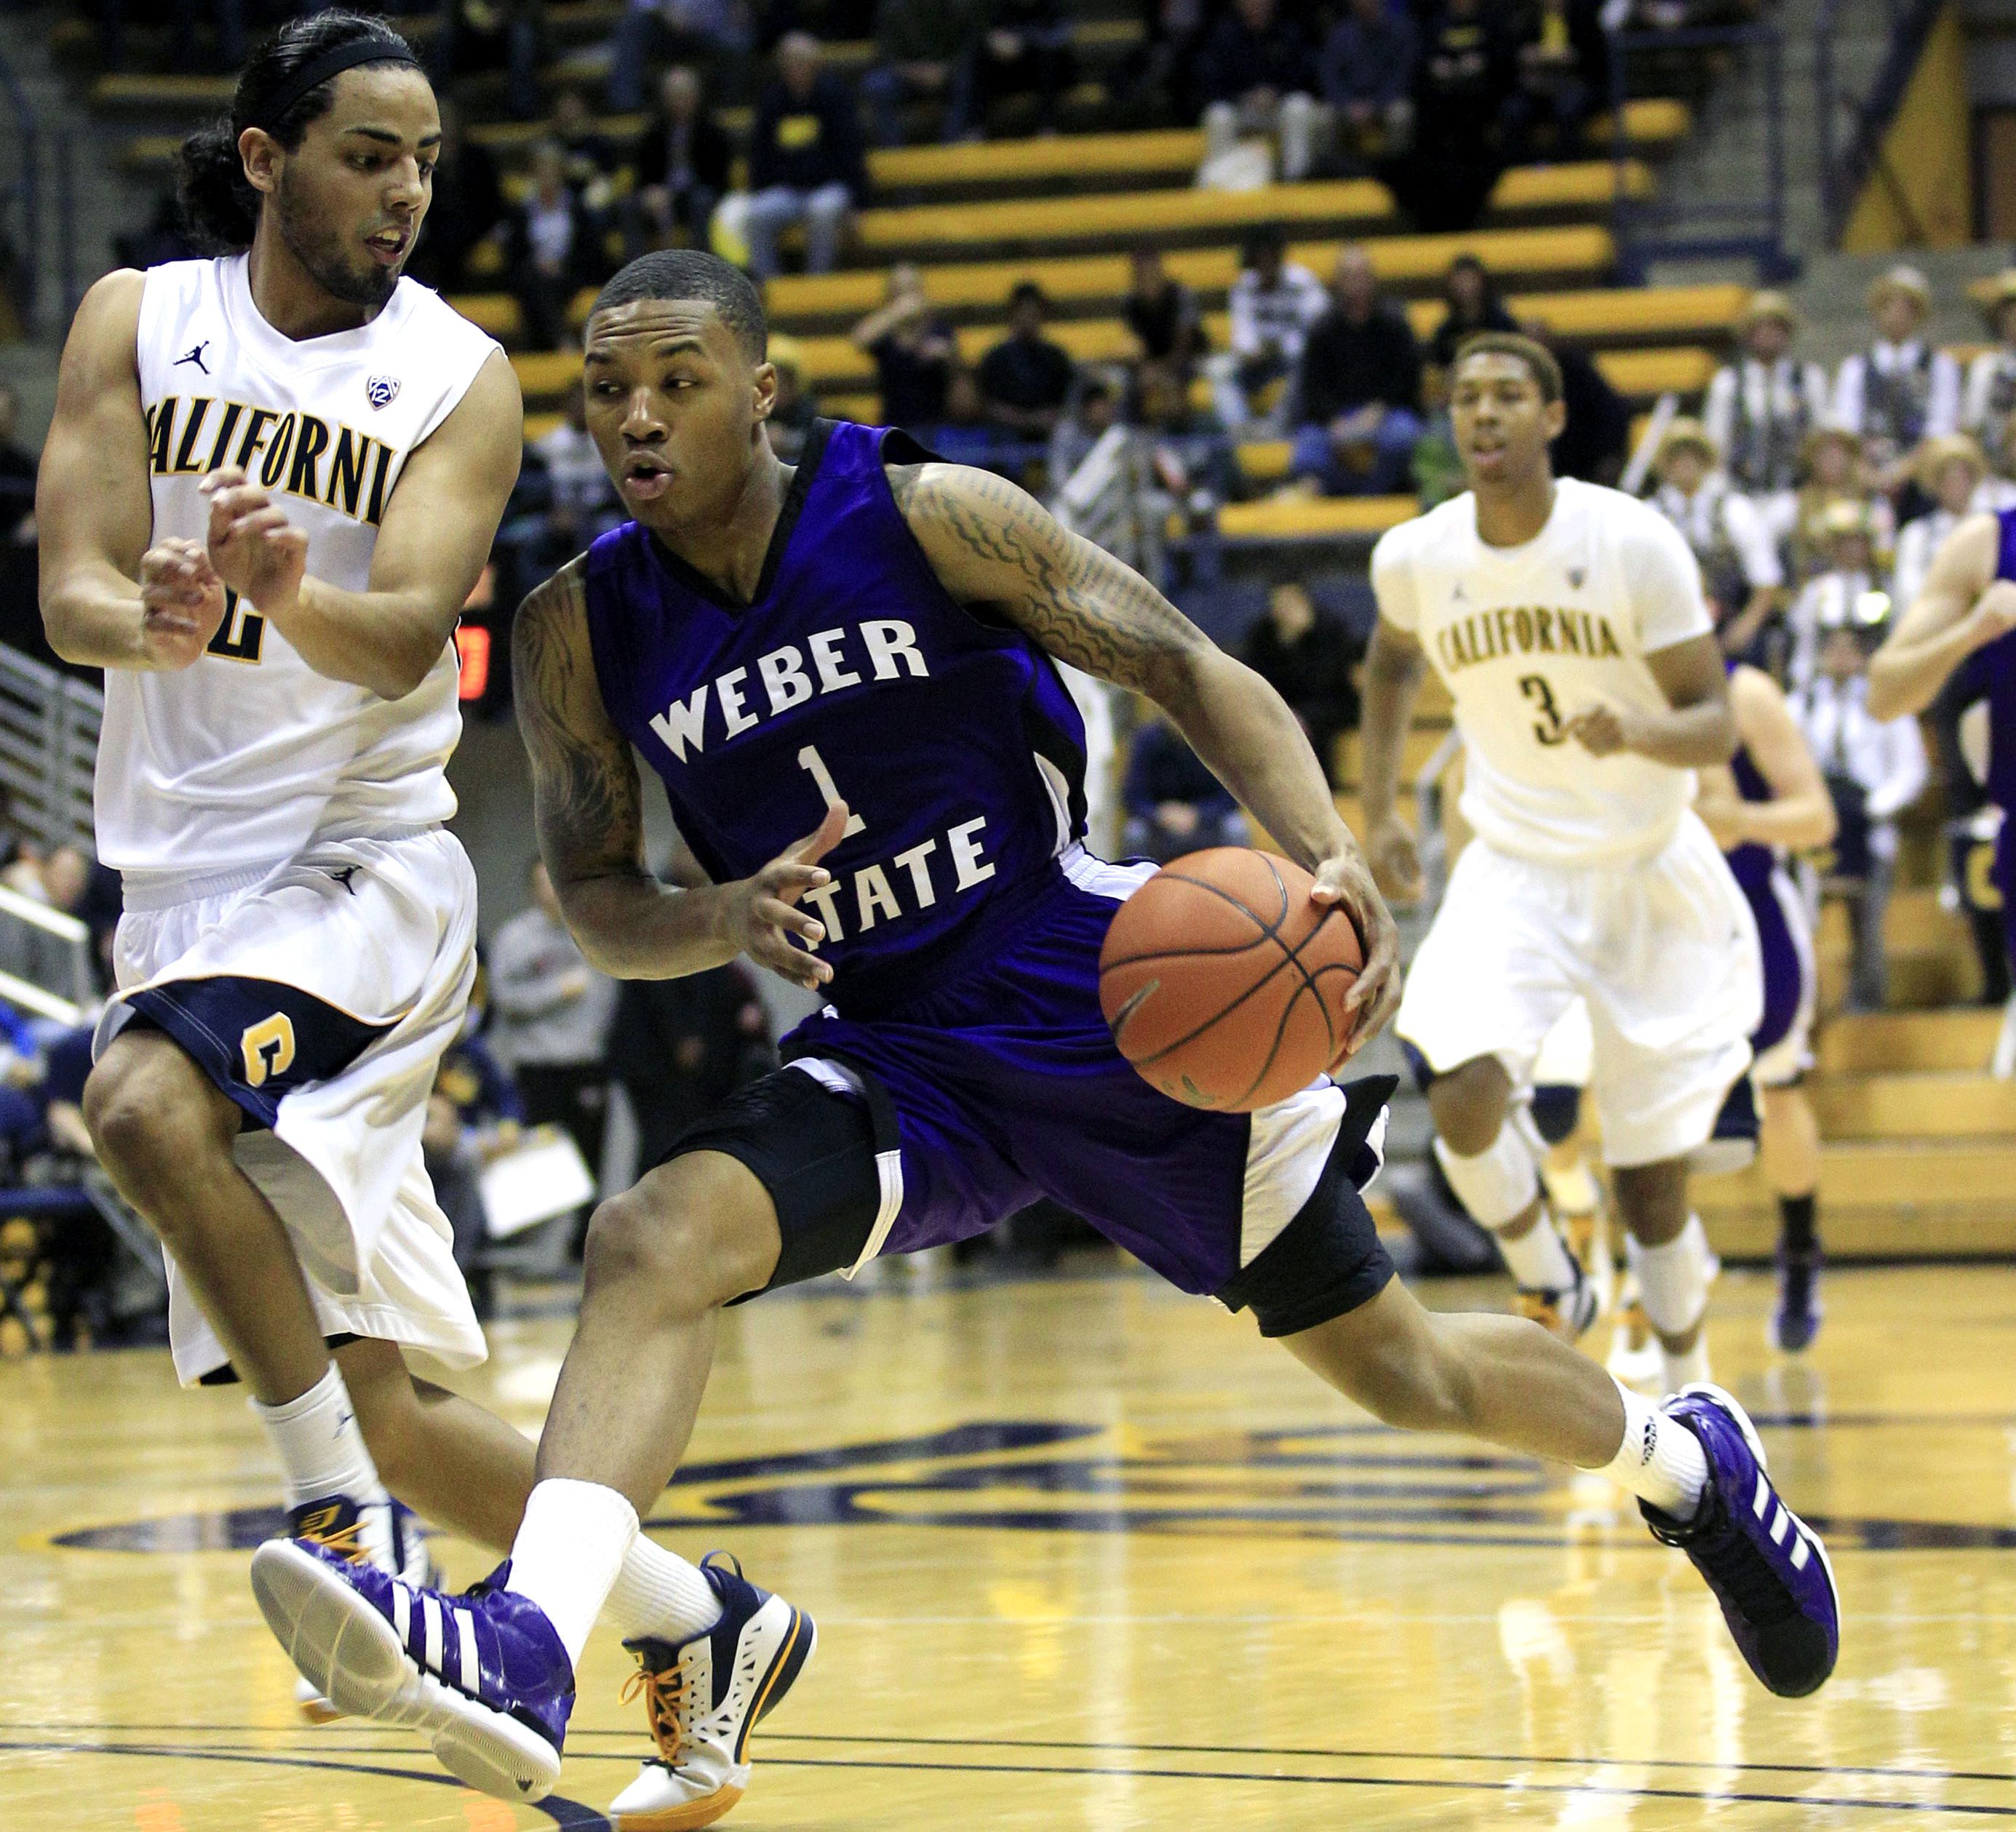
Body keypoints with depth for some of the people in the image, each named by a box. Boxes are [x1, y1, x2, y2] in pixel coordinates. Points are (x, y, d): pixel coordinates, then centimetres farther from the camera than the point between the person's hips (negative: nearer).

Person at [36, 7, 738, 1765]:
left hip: (366, 866, -4)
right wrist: (159, 623, -29)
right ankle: (689, 1612, 21)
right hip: (184, 879, 4)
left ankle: (349, 1513, -21)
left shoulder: (461, 378, -3)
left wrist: (293, 602, -38)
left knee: (146, 1102, -34)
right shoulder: (139, 321, 4)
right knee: (376, 1398, 5)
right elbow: (69, 588, -5)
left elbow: (408, 630, -16)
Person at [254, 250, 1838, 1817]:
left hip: (1118, 1008, -2)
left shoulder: (929, 516, -13)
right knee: (653, 1239, -26)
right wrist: (730, 919, -20)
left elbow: (1187, 668, -10)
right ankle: (526, 1656, -43)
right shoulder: (583, 634, -5)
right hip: (900, 1059, 3)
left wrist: (1335, 864, -26)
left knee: (1397, 1368, 9)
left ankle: (1685, 1458, 39)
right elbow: (598, 905, 4)